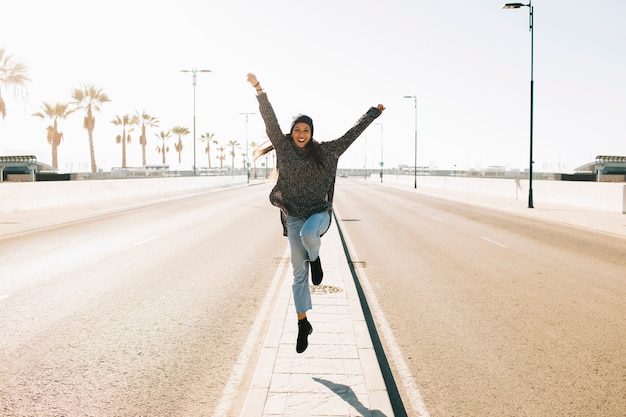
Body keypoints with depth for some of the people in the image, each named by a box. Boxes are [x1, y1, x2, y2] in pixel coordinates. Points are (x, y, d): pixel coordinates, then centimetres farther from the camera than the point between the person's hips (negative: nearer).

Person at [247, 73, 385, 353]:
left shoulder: (324, 151, 1)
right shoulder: (284, 147, 0)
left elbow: (352, 134, 8)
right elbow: (270, 120, -7)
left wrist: (373, 113, 13)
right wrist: (258, 89, -13)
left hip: (319, 213, -1)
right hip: (294, 216, 1)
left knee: (308, 234, -38)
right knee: (298, 273, 2)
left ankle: (315, 258, -1)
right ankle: (303, 324, 15)